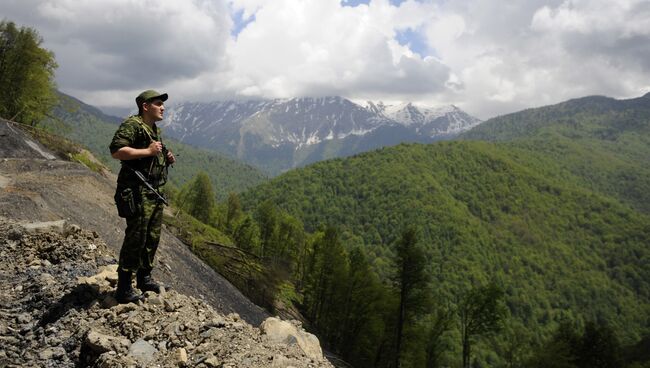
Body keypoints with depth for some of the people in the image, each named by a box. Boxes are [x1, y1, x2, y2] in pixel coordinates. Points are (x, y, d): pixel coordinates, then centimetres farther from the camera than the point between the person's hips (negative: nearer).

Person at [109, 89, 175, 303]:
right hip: (137, 192, -10)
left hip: (155, 193, 10)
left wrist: (166, 159, 11)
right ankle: (124, 290, -1)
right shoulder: (132, 125, -11)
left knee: (152, 238, 16)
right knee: (135, 239, -8)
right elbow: (116, 151, -23)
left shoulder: (155, 130, 20)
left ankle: (144, 278, 31)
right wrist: (147, 151, -22)